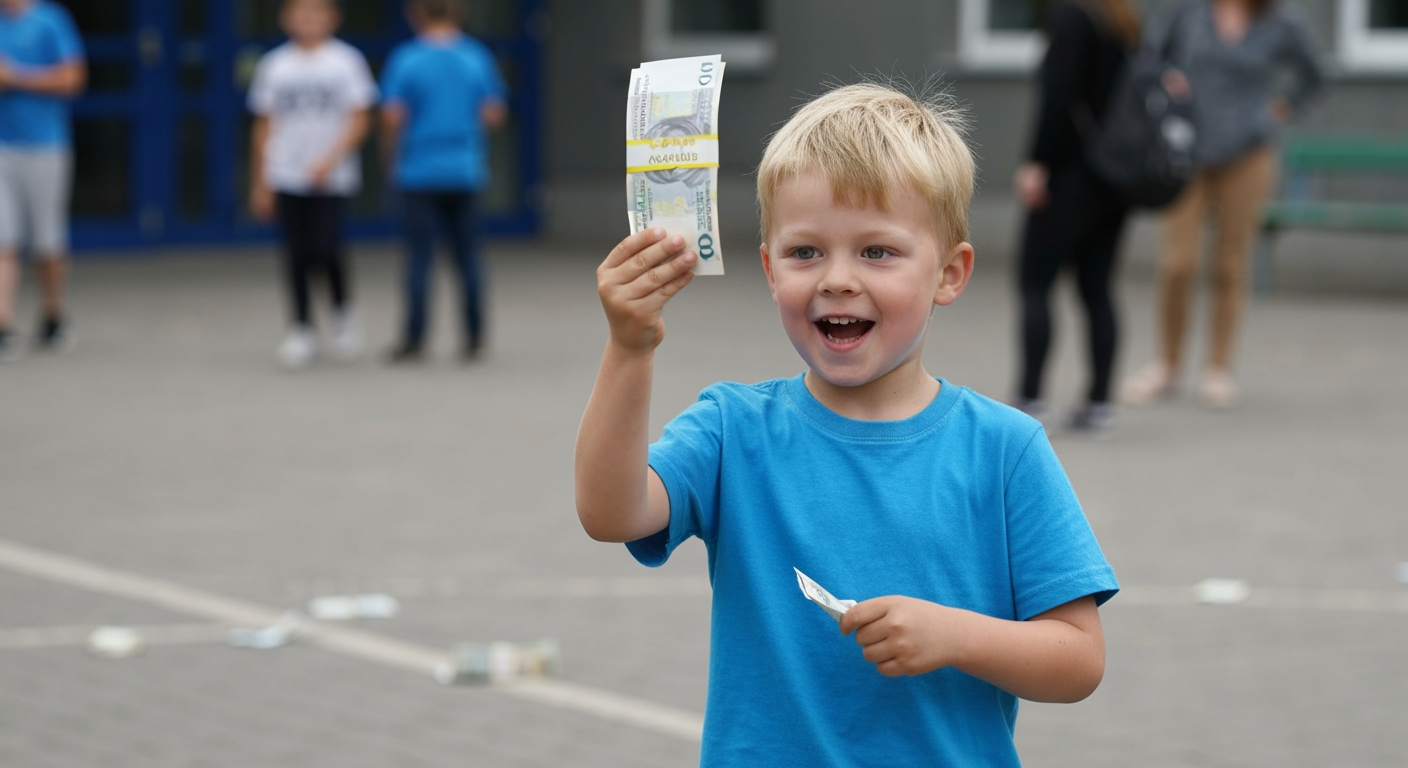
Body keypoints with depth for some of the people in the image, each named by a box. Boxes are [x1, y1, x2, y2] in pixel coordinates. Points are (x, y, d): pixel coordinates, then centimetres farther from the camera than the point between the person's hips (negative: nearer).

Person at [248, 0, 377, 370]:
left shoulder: (346, 61, 3)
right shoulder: (274, 65, 10)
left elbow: (359, 120, -1)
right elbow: (264, 127, 13)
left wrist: (330, 159, -15)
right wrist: (259, 184, 11)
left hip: (332, 177, -2)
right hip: (287, 177, 2)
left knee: (326, 250, -12)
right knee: (296, 253, -2)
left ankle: (343, 311, 15)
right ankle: (301, 329, 9)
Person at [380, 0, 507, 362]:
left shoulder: (406, 59, -7)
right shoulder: (477, 57, 1)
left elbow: (392, 117, -11)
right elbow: (495, 114, 1)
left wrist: (393, 152, 7)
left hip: (421, 172, -2)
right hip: (466, 171, 2)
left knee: (419, 257, 1)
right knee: (467, 255, 9)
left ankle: (414, 339, 1)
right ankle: (473, 339, 11)